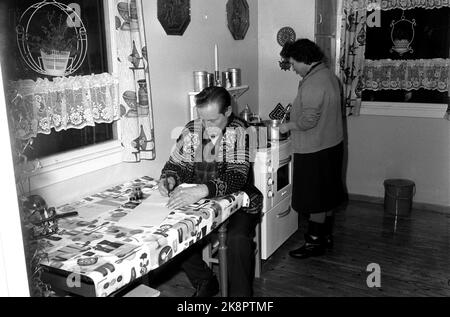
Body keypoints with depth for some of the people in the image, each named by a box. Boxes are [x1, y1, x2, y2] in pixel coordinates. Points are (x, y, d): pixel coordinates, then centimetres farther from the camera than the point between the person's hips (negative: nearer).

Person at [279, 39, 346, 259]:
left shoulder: (313, 83, -22)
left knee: (316, 199, 1)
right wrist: (294, 115, 15)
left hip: (315, 150, -10)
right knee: (327, 195, 18)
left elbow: (309, 119, -26)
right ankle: (326, 236, 31)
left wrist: (288, 126, -11)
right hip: (332, 144, 10)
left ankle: (315, 243, 13)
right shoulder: (328, 75, 11)